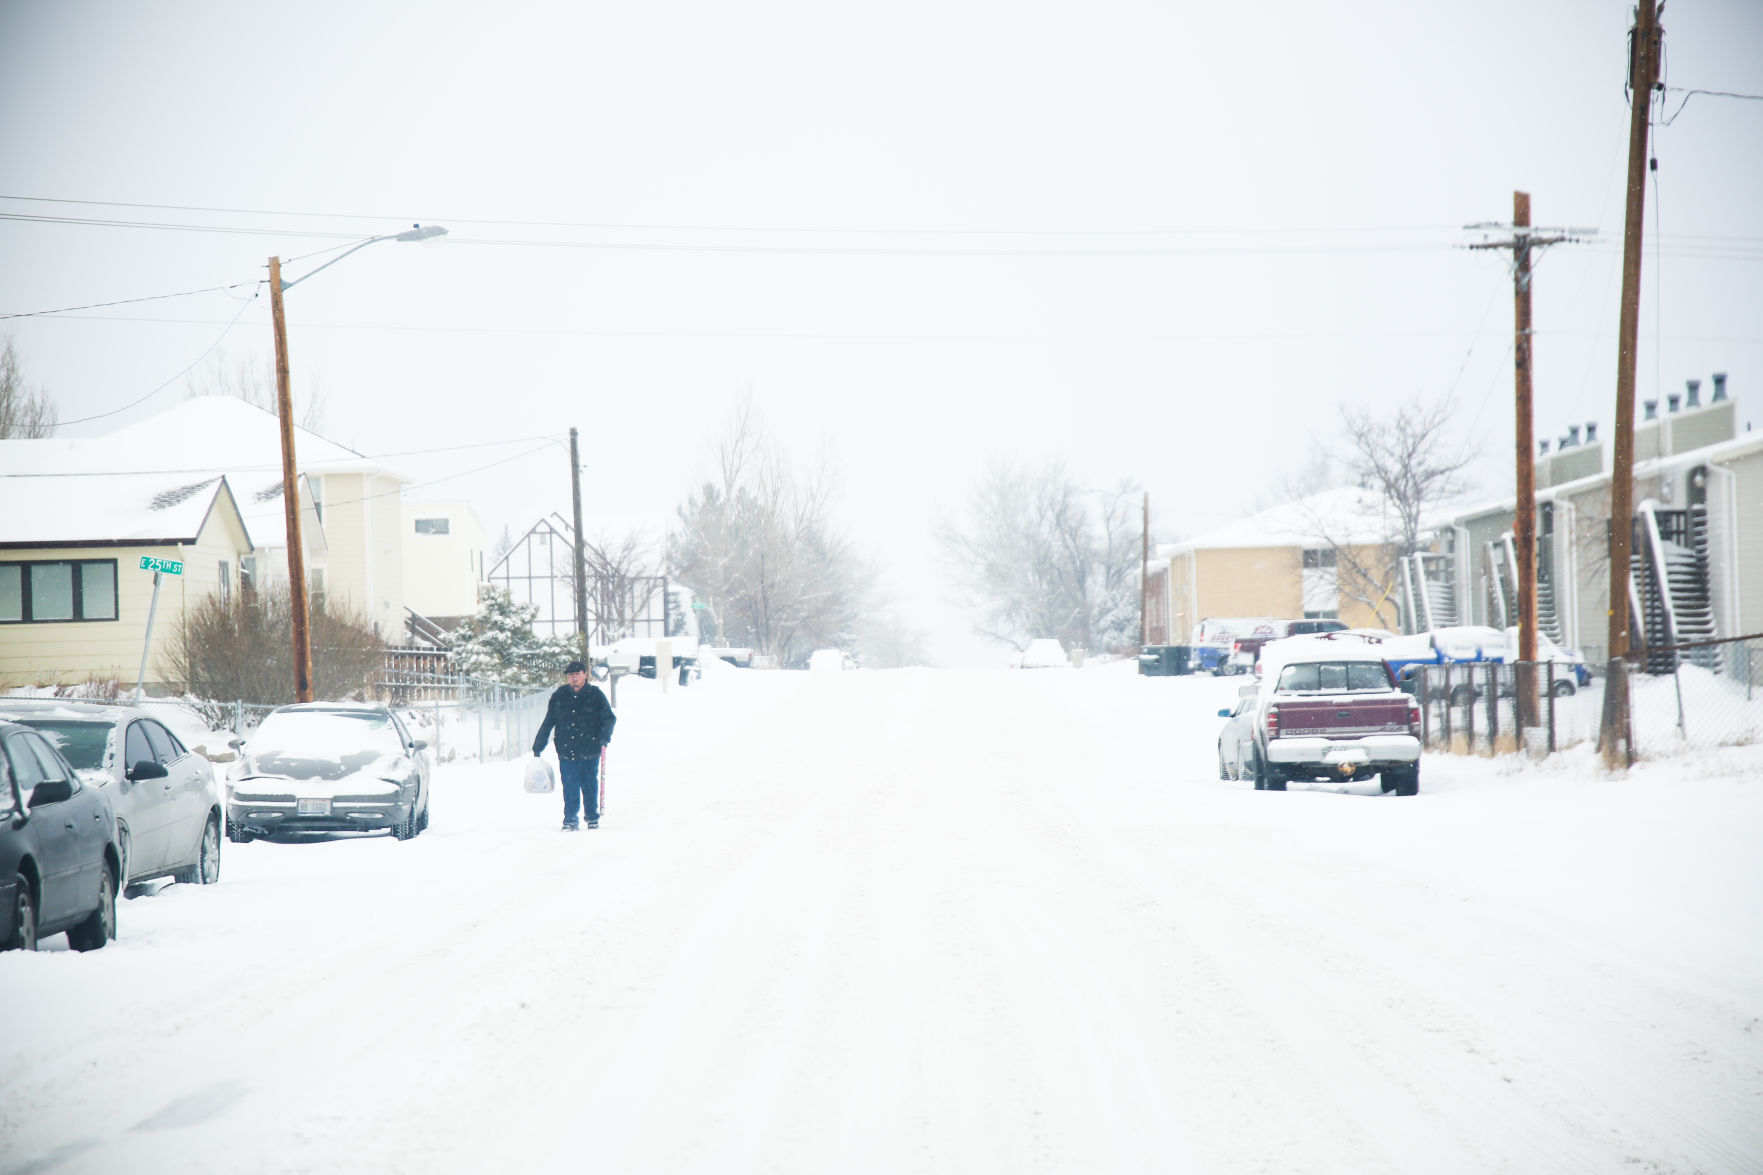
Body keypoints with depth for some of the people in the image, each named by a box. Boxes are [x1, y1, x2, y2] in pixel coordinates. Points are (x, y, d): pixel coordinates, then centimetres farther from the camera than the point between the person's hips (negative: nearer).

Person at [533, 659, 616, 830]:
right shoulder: (559, 696, 6)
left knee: (590, 786, 4)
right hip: (567, 752, 1)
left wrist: (605, 735, -15)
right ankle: (570, 820, 7)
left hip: (590, 752, -1)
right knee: (570, 788, -2)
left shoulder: (595, 694, 2)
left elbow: (609, 718, 4)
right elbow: (547, 723, 11)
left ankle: (592, 819, 18)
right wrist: (537, 747, 10)